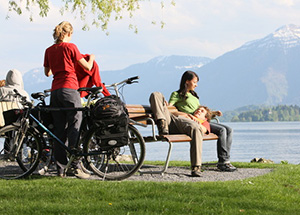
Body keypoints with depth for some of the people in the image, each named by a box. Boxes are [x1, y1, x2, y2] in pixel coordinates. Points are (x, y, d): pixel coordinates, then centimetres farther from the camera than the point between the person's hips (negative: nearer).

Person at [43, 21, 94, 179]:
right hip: (69, 89, -5)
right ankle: (75, 166, -12)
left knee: (59, 130, 7)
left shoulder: (49, 50, 13)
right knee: (75, 127, -5)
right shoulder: (70, 47, -3)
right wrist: (92, 58, 22)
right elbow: (87, 67, 0)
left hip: (55, 91, 6)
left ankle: (60, 168, 6)